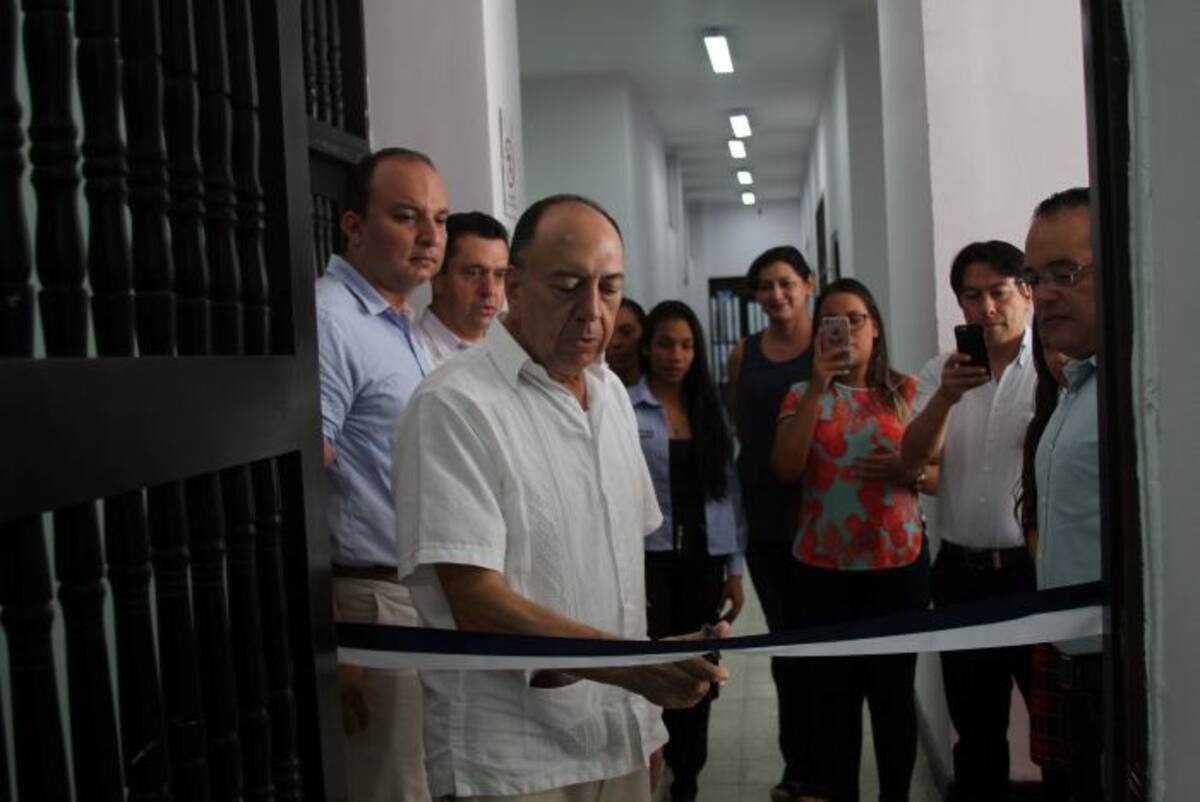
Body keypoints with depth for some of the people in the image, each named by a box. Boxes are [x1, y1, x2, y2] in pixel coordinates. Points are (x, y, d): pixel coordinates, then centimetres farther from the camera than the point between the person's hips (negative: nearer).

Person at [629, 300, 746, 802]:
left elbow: (729, 490, 9)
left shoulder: (711, 410, 9)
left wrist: (735, 568, 6)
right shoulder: (623, 408, -5)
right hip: (648, 558, -4)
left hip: (703, 558, 4)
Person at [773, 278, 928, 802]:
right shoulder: (803, 395, 6)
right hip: (824, 567, 0)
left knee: (893, 688, 5)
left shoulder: (907, 392, 5)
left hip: (898, 564, 0)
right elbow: (785, 468, -10)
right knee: (833, 690, 5)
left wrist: (906, 470, -16)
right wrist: (818, 386, -13)